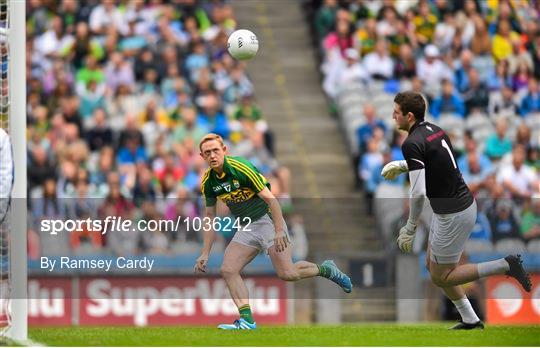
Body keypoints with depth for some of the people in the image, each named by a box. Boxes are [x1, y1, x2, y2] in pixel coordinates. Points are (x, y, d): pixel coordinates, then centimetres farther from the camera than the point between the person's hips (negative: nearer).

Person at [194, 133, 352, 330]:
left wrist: (279, 230, -26)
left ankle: (326, 270, 11)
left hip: (267, 220, -6)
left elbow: (269, 198, -20)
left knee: (287, 273, -16)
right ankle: (247, 320, -13)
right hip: (245, 229, 6)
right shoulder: (208, 181, -1)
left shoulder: (241, 168, -20)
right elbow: (210, 216, 9)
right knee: (228, 270, -13)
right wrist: (205, 254, 5)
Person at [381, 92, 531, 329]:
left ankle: (505, 266, -4)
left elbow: (418, 192, -26)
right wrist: (402, 165, 22)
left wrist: (410, 228, -16)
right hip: (465, 203, 9)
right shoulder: (434, 130, 7)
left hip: (453, 216, -9)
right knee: (432, 265, 20)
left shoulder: (412, 144, -21)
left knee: (440, 277, 4)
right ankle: (470, 320, 23)